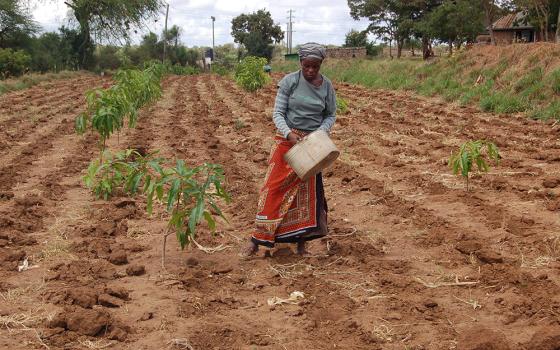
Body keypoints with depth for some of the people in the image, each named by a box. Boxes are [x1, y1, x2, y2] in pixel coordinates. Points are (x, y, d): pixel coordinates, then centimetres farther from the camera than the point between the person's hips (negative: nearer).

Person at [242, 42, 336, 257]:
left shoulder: (327, 86, -1)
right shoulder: (289, 82, -8)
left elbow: (331, 116, 8)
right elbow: (277, 113, -7)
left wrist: (320, 133, -11)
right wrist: (289, 134, -24)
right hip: (287, 140, -2)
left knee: (307, 192, 7)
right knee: (274, 187, -5)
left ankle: (302, 242, 18)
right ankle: (256, 241, 1)